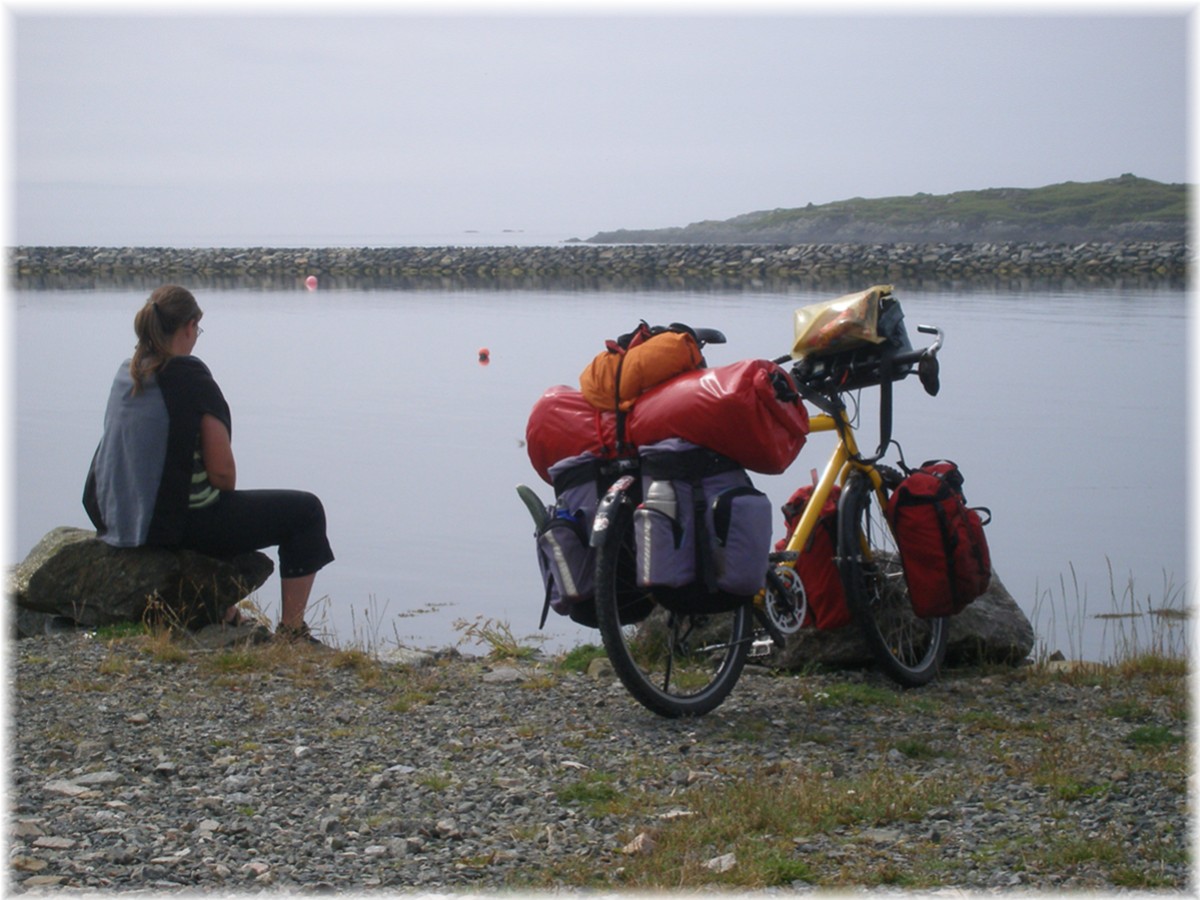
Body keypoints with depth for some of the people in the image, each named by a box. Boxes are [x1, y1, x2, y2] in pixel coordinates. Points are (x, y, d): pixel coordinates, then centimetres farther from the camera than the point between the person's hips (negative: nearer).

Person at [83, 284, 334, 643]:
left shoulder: (125, 375, 6)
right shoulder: (190, 378, -16)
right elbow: (222, 473, -17)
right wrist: (224, 492, 7)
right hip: (181, 523, -8)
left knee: (224, 510, 40)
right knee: (305, 510, 5)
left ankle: (227, 617, 44)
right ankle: (291, 632, 7)